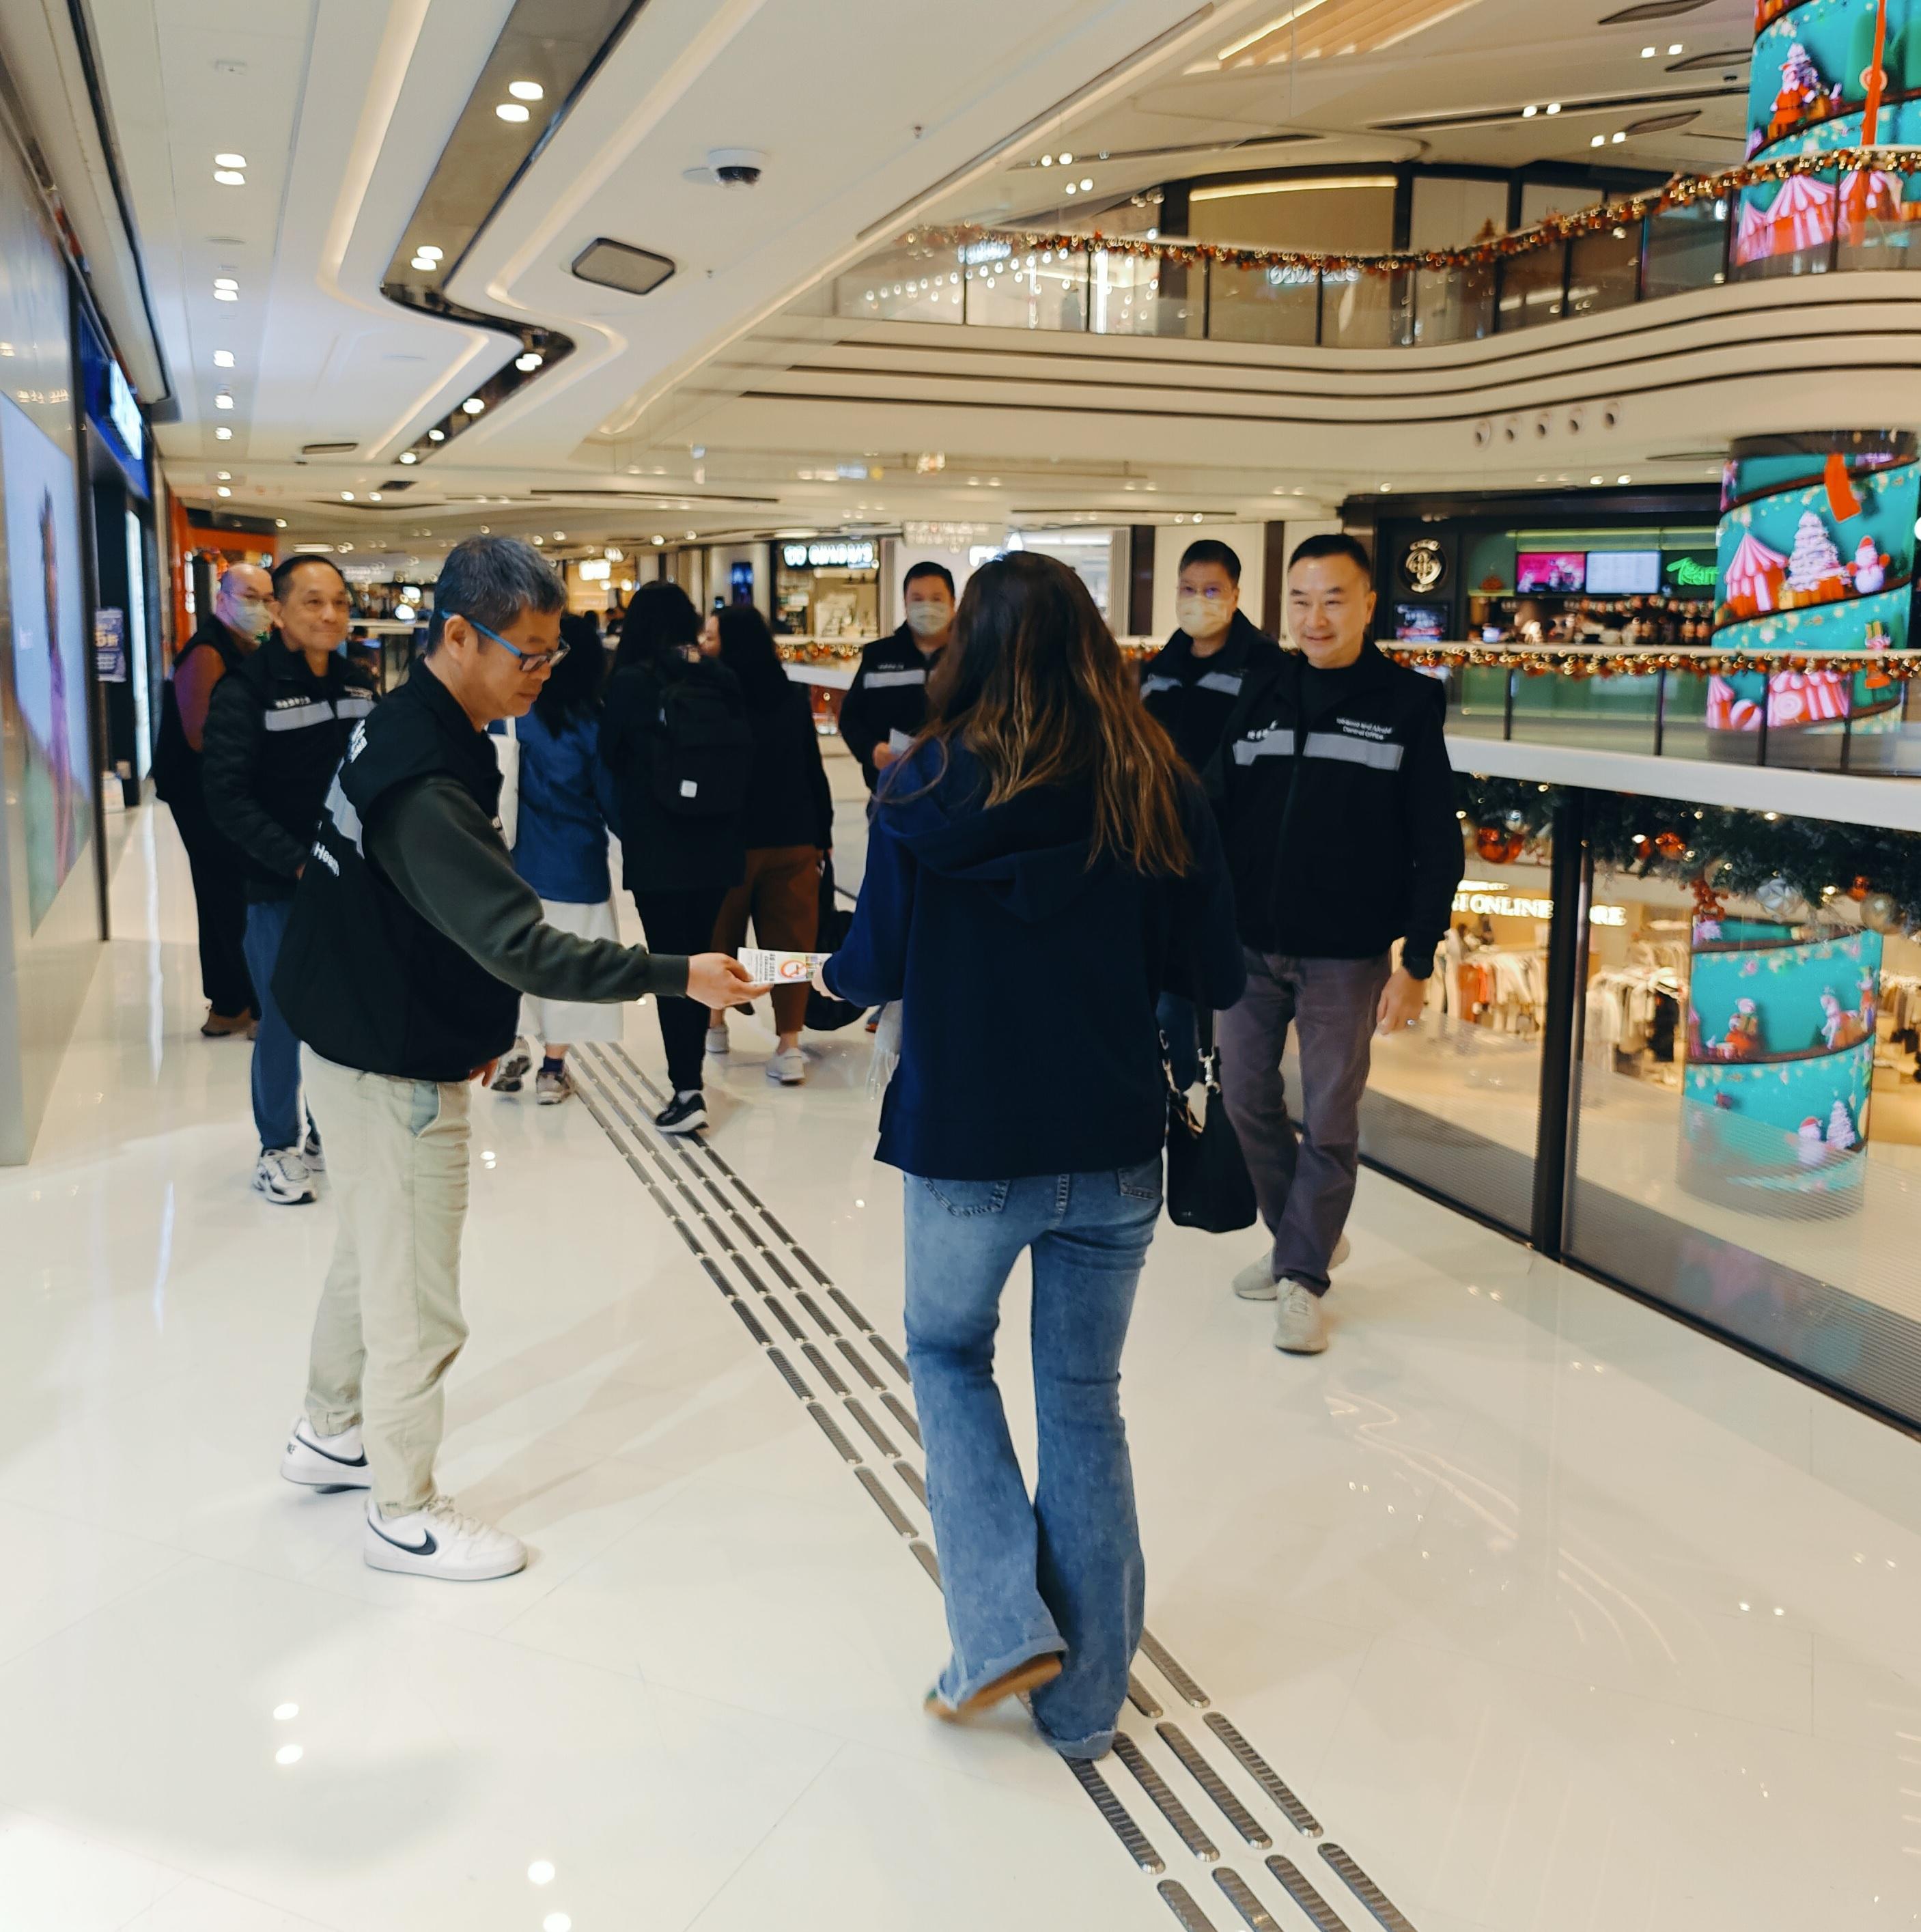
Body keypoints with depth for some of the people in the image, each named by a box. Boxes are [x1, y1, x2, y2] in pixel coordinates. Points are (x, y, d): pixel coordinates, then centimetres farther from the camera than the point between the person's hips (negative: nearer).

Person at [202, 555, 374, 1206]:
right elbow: (229, 798, -14)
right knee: (285, 1018, 2)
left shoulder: (357, 685, 7)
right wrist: (298, 862, -19)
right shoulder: (246, 689, -10)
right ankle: (278, 1147, 20)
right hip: (280, 889, -5)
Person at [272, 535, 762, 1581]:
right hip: (395, 1073, -10)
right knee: (415, 1299, 5)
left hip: (378, 1042, 10)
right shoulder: (423, 785, -29)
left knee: (369, 1253, 26)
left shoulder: (403, 724, 3)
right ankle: (404, 1513, 22)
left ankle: (328, 1434, 45)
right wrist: (676, 975, -29)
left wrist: (471, 1022, 16)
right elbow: (521, 943, -32)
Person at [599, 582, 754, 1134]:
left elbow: (609, 756, 1)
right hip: (716, 848, 4)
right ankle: (691, 1073, 24)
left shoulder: (631, 683, -10)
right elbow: (746, 759, 6)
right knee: (699, 956, 15)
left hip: (657, 852, -4)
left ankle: (687, 1090, -4)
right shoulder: (721, 679, 1)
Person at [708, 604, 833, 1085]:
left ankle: (715, 1021, 32)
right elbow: (814, 771, 5)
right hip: (793, 838, 2)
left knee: (722, 933, 16)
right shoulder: (796, 698, 1)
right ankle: (790, 1045, -6)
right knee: (791, 937, 1)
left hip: (729, 838, -2)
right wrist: (823, 834, 12)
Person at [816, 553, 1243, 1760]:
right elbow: (1216, 978, -3)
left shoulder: (927, 790, -10)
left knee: (947, 1353, 24)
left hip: (967, 1148, -2)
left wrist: (830, 976, 20)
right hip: (1115, 1151, 2)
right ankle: (1083, 1697, 28)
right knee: (1086, 1403, 16)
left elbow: (879, 966, -2)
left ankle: (1006, 1629, 15)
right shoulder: (1156, 790, -7)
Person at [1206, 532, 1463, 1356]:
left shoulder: (1407, 704, -4)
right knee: (1247, 1097, 10)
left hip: (1347, 956, -3)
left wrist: (1416, 962, -8)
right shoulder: (1260, 691, 5)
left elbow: (1437, 847, -4)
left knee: (1329, 1119, 3)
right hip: (1248, 945, 4)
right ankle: (1305, 1234, 32)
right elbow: (1215, 815, 7)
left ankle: (1302, 1274, 19)